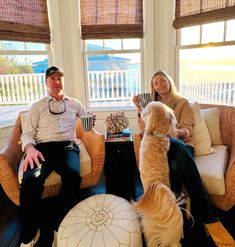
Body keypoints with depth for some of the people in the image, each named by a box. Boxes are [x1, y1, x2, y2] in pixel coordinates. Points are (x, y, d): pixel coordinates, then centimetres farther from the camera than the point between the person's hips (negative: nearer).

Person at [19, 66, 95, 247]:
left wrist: (92, 121, 4)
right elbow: (27, 134, 11)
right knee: (30, 180, -32)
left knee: (72, 175, -35)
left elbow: (89, 121, 30)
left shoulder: (74, 103, 23)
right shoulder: (37, 107, 18)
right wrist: (30, 148, -12)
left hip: (67, 146, 1)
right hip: (42, 147, 0)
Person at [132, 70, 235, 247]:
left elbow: (187, 130, -3)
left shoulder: (183, 102, 10)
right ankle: (208, 217, -35)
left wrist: (177, 132, -27)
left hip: (183, 145, -1)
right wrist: (139, 108, -3)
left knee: (176, 167, -40)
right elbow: (145, 130, 7)